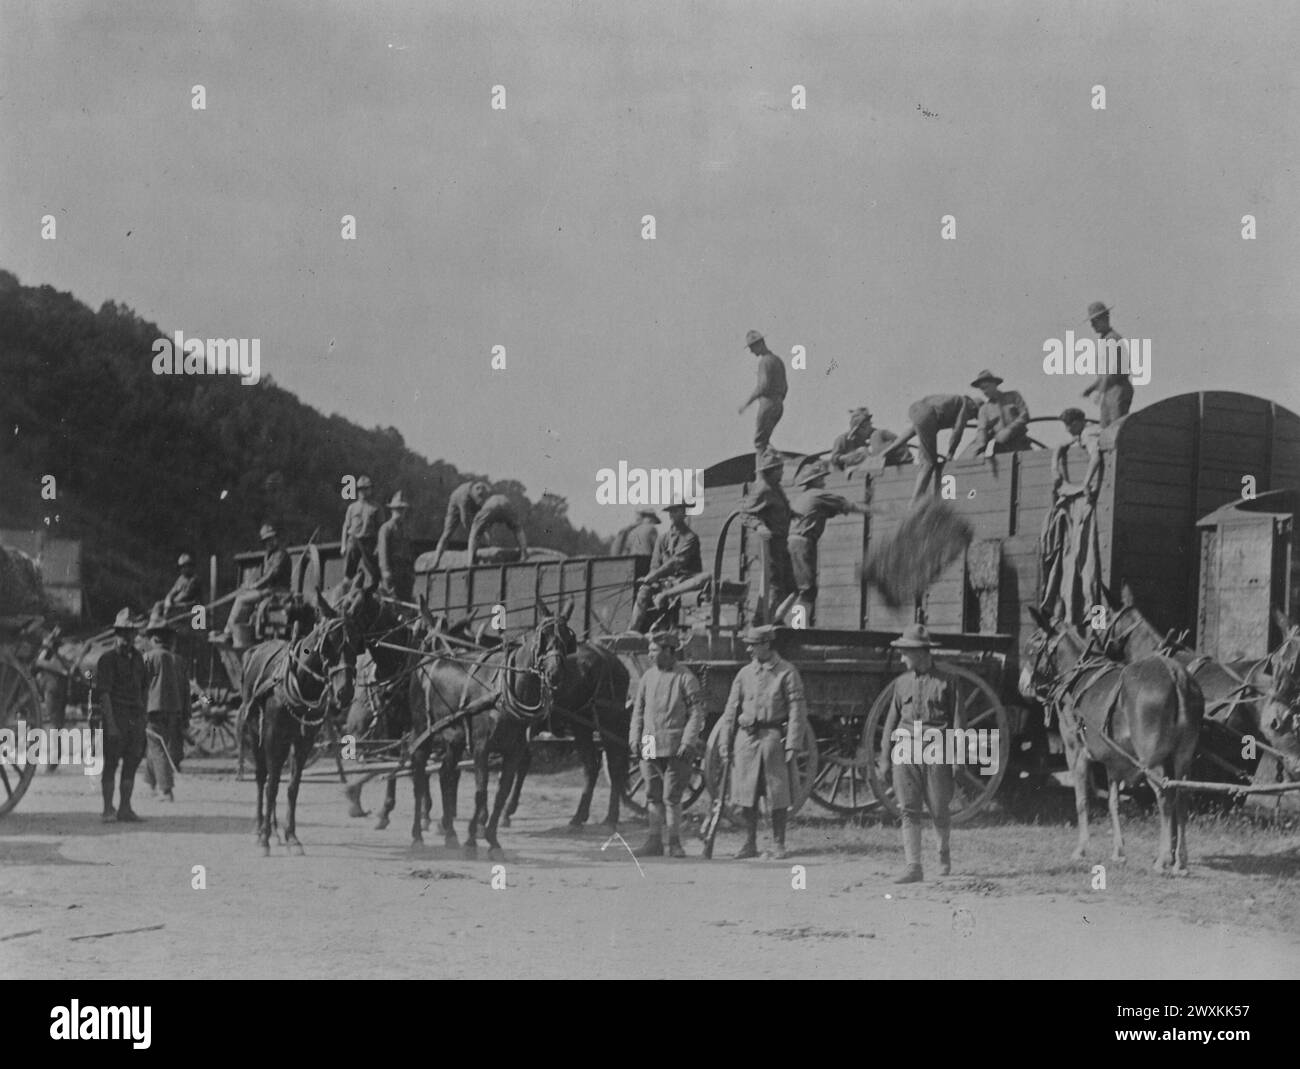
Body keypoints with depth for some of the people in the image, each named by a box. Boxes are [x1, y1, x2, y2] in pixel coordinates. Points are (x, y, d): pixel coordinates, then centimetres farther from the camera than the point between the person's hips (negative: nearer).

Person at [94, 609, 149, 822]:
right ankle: (108, 810, 0)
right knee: (111, 764, -3)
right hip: (115, 715, -6)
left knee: (132, 763, 6)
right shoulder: (107, 659, -7)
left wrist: (143, 712, 13)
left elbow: (145, 687, 24)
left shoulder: (137, 657, 15)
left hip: (135, 717, 6)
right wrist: (110, 723, -19)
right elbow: (103, 693, -13)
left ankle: (125, 808, 12)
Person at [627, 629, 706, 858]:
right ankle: (655, 843, 13)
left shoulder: (685, 678, -5)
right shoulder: (648, 676, 10)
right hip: (650, 745, 5)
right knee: (653, 796, 7)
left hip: (675, 747, -5)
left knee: (672, 797, -4)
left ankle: (675, 843, 6)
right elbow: (638, 709, 15)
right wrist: (635, 738, 5)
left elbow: (697, 712, -6)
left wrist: (688, 741, -14)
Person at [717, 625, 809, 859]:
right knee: (746, 795, 4)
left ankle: (778, 844, 10)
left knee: (777, 795, 0)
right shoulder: (744, 673, 10)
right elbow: (732, 710, 13)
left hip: (773, 736, -4)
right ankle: (750, 844, 12)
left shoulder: (787, 672, -2)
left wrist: (792, 744, -11)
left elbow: (797, 709, -4)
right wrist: (725, 742, 7)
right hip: (746, 737, 4)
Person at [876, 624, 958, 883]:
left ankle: (944, 851, 31)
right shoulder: (902, 682, 12)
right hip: (905, 749, 3)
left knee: (939, 811, 3)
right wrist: (884, 757, 11)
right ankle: (913, 867, -6)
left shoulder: (945, 681, 2)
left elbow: (956, 720, 1)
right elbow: (892, 720, 15)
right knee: (909, 811, -5)